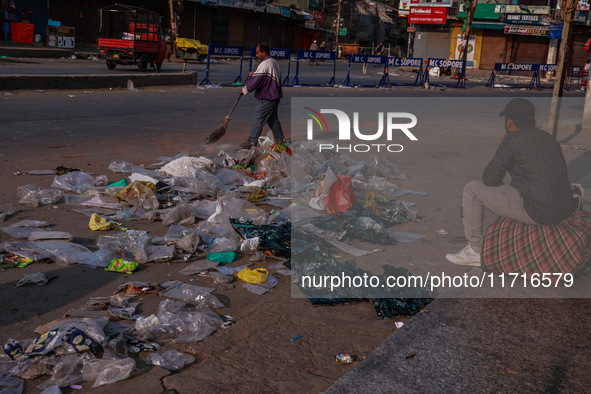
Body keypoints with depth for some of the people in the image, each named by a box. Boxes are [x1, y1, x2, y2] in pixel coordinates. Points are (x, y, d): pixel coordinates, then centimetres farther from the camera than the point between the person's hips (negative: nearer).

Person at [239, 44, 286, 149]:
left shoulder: (265, 64, -19)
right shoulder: (274, 62, 13)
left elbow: (255, 81, -20)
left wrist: (244, 90, -8)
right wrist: (254, 74, 14)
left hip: (266, 99, -10)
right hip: (275, 97, 10)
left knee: (258, 119, -4)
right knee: (273, 119, 17)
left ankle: (252, 141, 0)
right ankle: (281, 140, 23)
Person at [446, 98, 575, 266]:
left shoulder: (512, 140, -10)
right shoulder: (548, 139, 15)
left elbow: (489, 178, -7)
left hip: (536, 211, -8)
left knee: (472, 190, 4)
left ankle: (475, 251, 14)